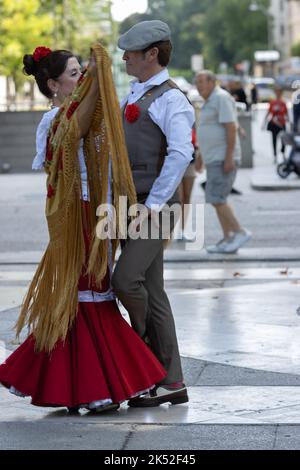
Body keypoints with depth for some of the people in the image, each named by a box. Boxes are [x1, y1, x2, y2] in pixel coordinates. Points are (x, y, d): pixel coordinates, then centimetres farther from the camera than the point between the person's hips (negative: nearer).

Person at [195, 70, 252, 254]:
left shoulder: (221, 98, -12)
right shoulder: (211, 101, 19)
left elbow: (231, 127, -19)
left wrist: (229, 157, -24)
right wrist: (202, 156, 23)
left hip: (223, 159, -10)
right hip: (215, 159, 10)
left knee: (215, 199, -14)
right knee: (218, 199, 8)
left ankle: (240, 232, -9)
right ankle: (228, 240, 9)